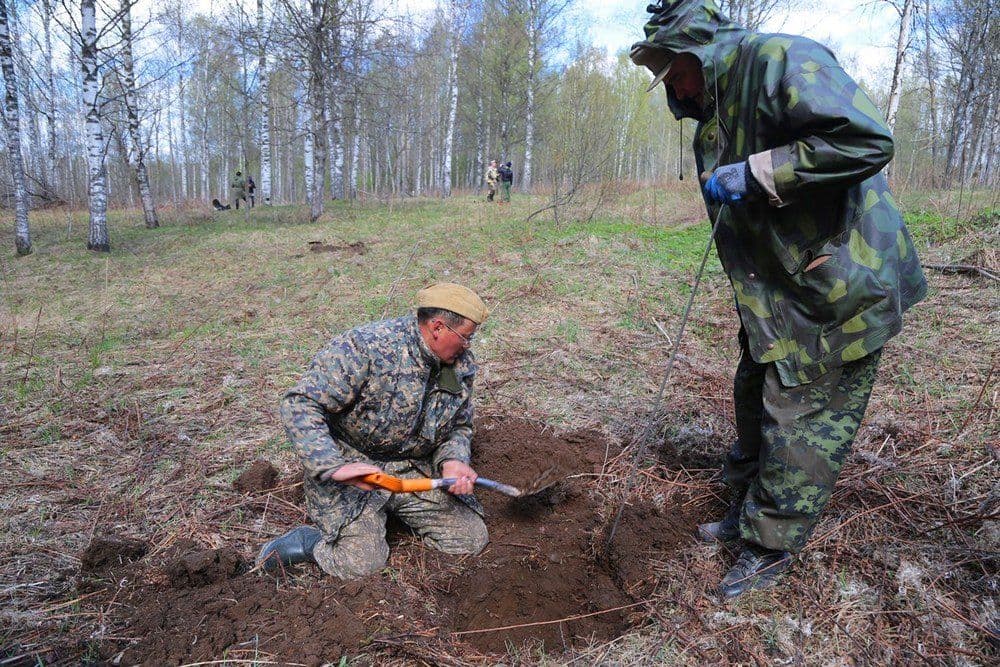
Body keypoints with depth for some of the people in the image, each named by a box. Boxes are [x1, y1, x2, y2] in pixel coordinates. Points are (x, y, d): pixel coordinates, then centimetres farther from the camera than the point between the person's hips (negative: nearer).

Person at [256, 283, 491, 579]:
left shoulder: (462, 365, -3)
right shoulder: (365, 347, -25)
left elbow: (459, 427, 9)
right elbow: (299, 405, -26)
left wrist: (453, 461, -13)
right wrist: (333, 466, -36)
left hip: (416, 468, 6)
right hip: (352, 468, -6)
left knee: (472, 539, 2)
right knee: (363, 563, -20)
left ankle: (398, 511, 22)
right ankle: (306, 541, 11)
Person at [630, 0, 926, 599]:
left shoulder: (780, 61, -16)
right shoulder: (714, 117, 13)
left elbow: (868, 140, -27)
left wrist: (757, 172, -24)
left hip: (839, 290, -9)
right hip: (775, 294, 10)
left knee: (801, 425, 1)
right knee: (755, 401, 18)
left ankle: (771, 548, 18)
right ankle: (748, 511, 38)